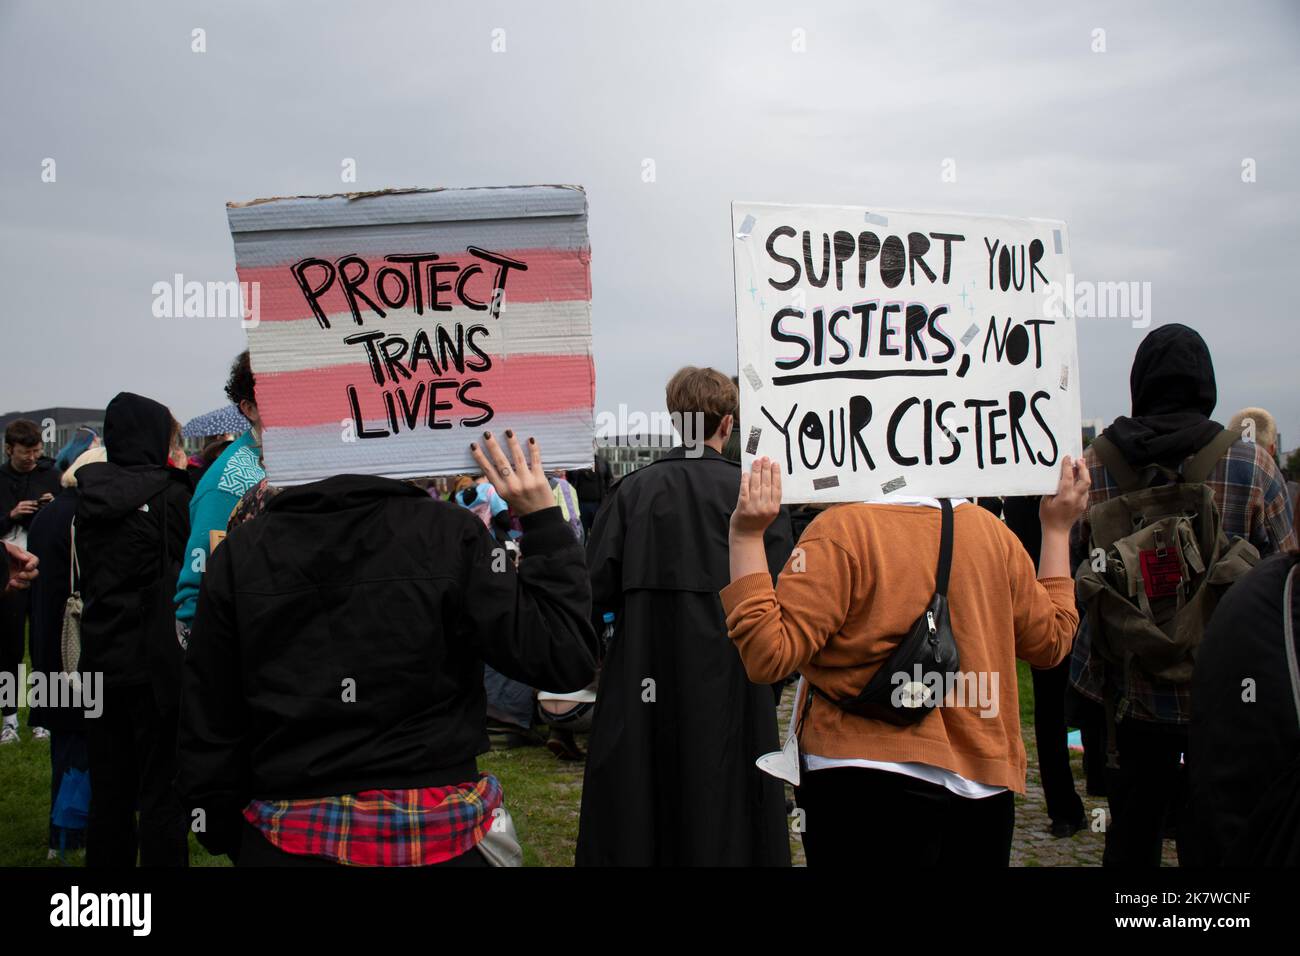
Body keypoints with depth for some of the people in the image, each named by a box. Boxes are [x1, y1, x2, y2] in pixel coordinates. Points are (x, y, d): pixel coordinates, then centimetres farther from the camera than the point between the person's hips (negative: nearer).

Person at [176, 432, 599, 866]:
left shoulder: (238, 553, -4)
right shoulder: (447, 534, -12)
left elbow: (208, 732, 1)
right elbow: (564, 658, -12)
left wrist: (225, 836, 15)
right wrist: (544, 522, -6)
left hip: (288, 841, 2)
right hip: (436, 837, -2)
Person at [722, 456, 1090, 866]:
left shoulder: (841, 528, -14)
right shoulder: (991, 529, 2)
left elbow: (768, 654, -18)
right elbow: (1052, 639, 16)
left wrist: (746, 536, -15)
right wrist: (1057, 527, 24)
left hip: (866, 784, -5)